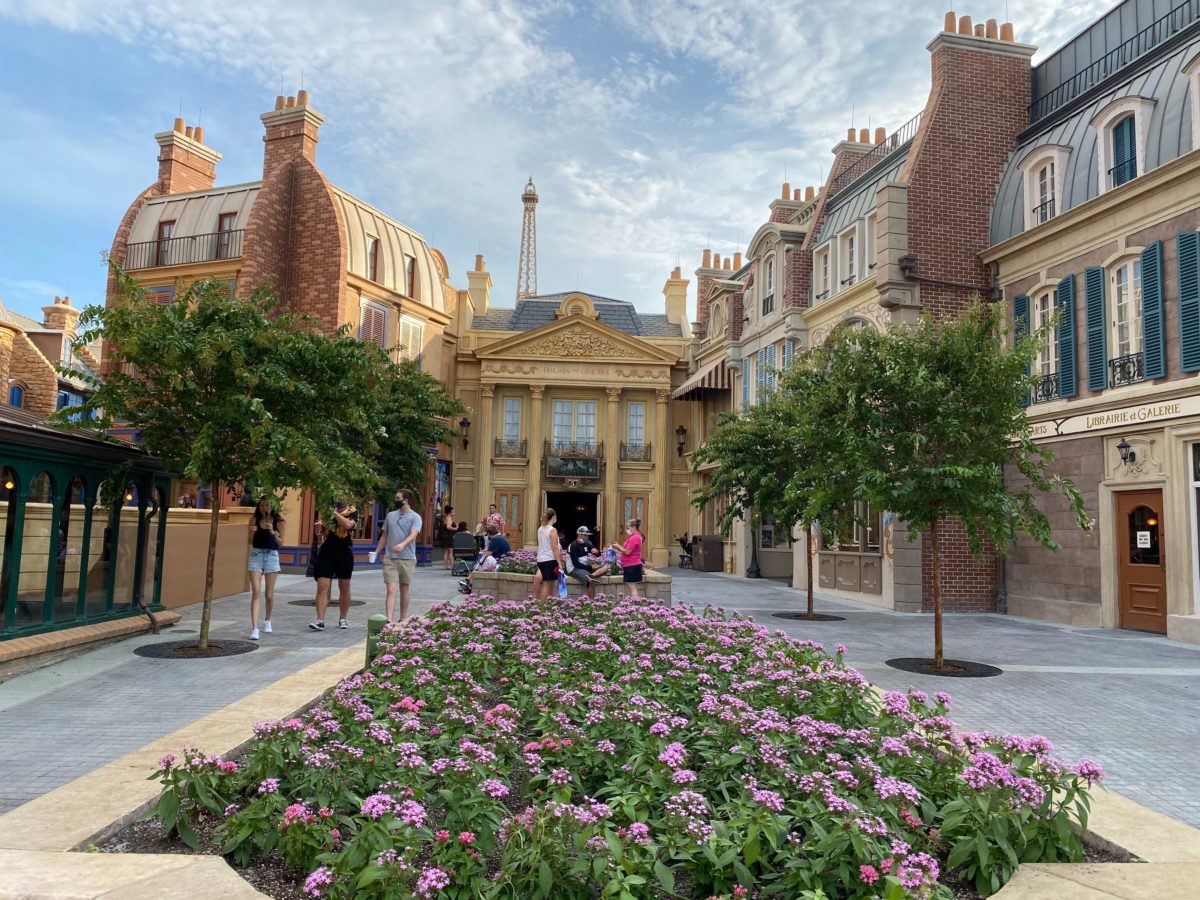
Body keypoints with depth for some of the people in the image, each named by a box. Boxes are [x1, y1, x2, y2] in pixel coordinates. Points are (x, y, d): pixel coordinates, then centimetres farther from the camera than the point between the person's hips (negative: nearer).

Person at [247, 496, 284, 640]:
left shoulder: (278, 521, 0)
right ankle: (254, 627, -12)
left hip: (271, 555, 0)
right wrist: (252, 532, -14)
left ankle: (267, 620, 33)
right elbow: (250, 541, 7)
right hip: (256, 554, 0)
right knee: (256, 592, -11)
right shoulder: (255, 520, 3)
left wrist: (273, 532, -16)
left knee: (269, 595, 6)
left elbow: (281, 543, 1)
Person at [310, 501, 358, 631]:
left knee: (344, 588, 10)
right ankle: (320, 621, -8)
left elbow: (347, 525, -23)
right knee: (322, 587, -7)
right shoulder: (330, 511, 8)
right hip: (326, 553, 2)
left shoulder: (353, 512, -2)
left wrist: (335, 513, -16)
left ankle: (343, 619, 23)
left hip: (344, 554, -2)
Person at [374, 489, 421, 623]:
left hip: (407, 559, -2)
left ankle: (403, 619, 22)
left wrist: (402, 544, -36)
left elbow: (413, 534, -18)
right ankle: (389, 620, -16)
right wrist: (376, 552, 11)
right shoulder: (390, 515, 12)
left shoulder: (415, 517, -2)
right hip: (390, 558, 2)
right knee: (391, 590, -9)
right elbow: (384, 536, 19)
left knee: (405, 590, 10)